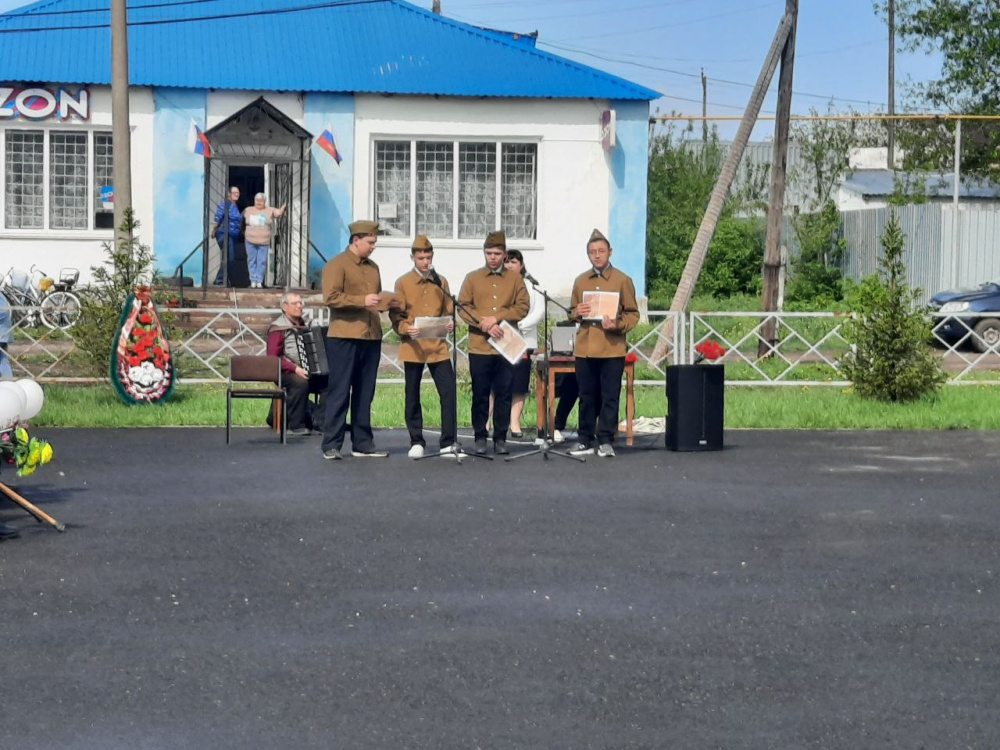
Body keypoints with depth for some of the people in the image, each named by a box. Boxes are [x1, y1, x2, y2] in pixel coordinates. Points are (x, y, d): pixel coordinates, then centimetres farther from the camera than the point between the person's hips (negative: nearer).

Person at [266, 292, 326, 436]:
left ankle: (317, 422, -13)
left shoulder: (304, 325, 16)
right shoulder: (278, 328, -6)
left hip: (306, 372, 7)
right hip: (285, 373, -7)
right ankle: (296, 425, -25)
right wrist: (295, 368, -23)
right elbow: (272, 358, -13)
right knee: (300, 382, -37)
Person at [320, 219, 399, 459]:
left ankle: (362, 444, 13)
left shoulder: (373, 267, 19)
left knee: (364, 394, 9)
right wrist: (362, 301, -20)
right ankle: (331, 445, -1)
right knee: (340, 392, -5)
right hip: (344, 337, -7)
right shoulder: (337, 264, -4)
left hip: (371, 337, 7)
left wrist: (387, 303, 7)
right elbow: (331, 297, -15)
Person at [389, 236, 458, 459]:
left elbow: (448, 312, 13)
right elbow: (395, 315, -1)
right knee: (413, 396, 4)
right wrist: (406, 328, -21)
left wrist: (451, 324, -9)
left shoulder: (441, 282, 10)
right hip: (412, 347, -2)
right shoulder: (403, 282, 2)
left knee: (449, 392, -7)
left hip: (438, 347, 2)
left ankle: (448, 442, -1)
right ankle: (416, 442, 15)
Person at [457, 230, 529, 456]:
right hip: (479, 346, 0)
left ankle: (500, 438, 9)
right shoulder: (472, 278, 8)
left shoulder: (515, 279, 9)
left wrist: (496, 318, -13)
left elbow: (522, 307, -1)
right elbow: (463, 307, -1)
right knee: (480, 394, 4)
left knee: (503, 394, 2)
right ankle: (480, 437, 12)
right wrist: (485, 324, -14)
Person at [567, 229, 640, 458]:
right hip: (585, 348, 3)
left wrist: (618, 325, -17)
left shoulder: (622, 280, 1)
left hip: (612, 349, -3)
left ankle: (605, 441, 5)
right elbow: (572, 311, 20)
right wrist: (577, 313, -4)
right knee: (587, 396, 7)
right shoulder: (580, 281, 13)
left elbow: (633, 314, 2)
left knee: (610, 396, -1)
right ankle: (585, 440, 14)